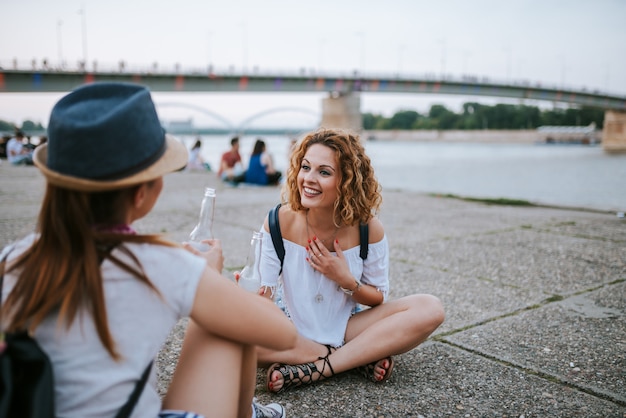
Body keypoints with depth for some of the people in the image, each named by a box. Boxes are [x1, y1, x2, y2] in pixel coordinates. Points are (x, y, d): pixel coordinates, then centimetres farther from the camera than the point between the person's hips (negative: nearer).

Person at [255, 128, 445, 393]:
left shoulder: (368, 229, -14)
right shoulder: (279, 223, -15)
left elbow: (379, 298, -3)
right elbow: (264, 293, -11)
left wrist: (346, 280, -22)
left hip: (347, 329, 1)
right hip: (294, 334, 0)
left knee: (430, 309, -21)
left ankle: (315, 369, -21)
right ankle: (362, 358, -18)